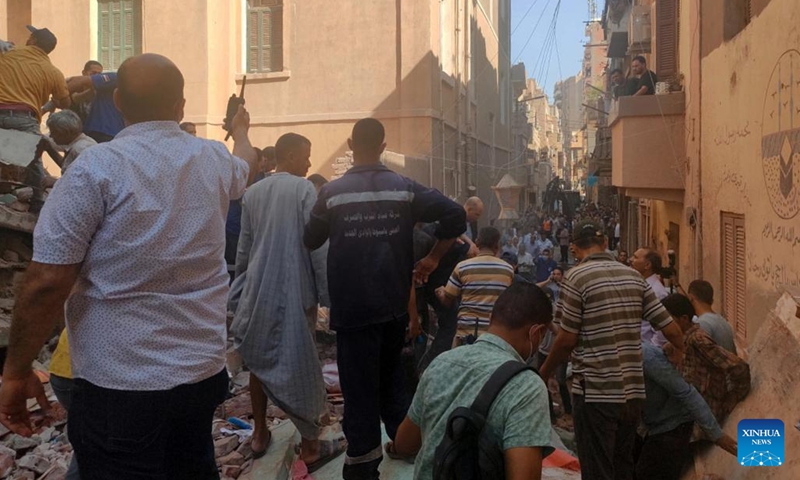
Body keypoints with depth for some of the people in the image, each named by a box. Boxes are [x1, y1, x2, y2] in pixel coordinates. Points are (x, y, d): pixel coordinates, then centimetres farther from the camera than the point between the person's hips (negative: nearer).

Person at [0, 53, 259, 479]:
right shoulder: (215, 160, 2)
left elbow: (47, 283, -15)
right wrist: (240, 129, 49)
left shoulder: (98, 167, -14)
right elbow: (245, 165, 28)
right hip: (204, 372, 5)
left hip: (120, 385, -5)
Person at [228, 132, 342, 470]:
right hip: (294, 291, -5)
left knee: (260, 360, 16)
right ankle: (309, 447, 8)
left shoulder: (252, 193, 7)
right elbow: (317, 246, -12)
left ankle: (259, 434, 27)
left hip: (258, 291, 5)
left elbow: (243, 248, 12)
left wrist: (239, 291, 19)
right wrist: (326, 292, -7)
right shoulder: (304, 189, -9)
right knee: (299, 365, 1)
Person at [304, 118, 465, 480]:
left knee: (359, 387, 6)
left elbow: (310, 241, 3)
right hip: (394, 304, 3)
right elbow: (455, 215, -7)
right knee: (391, 377, 23)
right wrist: (433, 259, 3)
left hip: (352, 307, -3)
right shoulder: (405, 188, -1)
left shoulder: (332, 192, -7)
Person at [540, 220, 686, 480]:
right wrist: (682, 353, 25)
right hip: (632, 391, 6)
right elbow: (670, 328, 5)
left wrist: (543, 374, 4)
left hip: (595, 392, -6)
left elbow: (567, 339, -11)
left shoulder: (576, 276, -10)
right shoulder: (634, 277, 6)